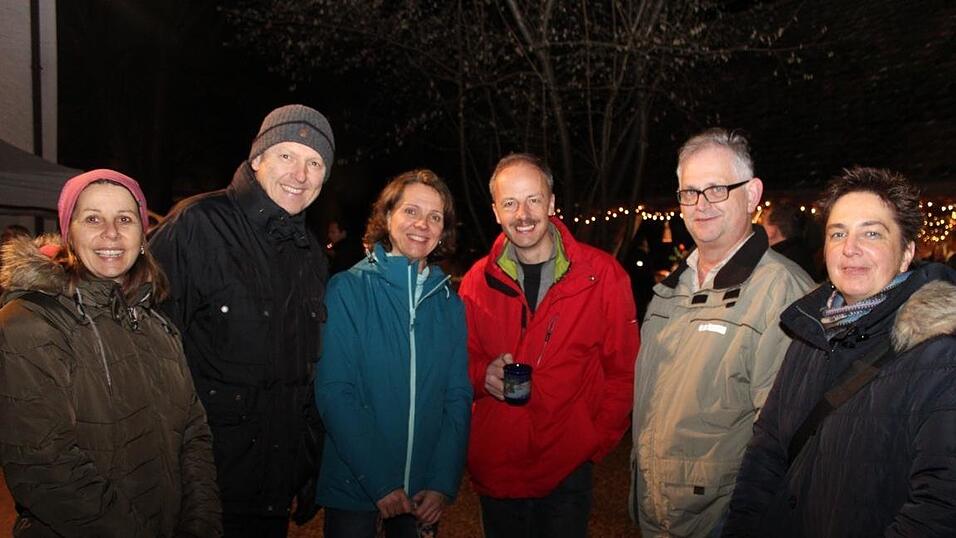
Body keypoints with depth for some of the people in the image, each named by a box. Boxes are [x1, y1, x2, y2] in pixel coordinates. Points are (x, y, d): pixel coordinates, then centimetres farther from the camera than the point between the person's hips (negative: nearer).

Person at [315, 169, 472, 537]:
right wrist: (378, 481, -17)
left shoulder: (450, 303, 1)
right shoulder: (348, 289, -9)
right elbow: (333, 392, -13)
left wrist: (443, 483, -8)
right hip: (353, 486, -3)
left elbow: (458, 398, 1)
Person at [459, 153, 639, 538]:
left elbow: (623, 369, -3)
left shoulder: (603, 275, -10)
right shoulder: (477, 281, -2)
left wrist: (599, 439, -6)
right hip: (494, 467, 3)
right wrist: (483, 374, -12)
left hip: (568, 468, -2)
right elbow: (464, 360, 8)